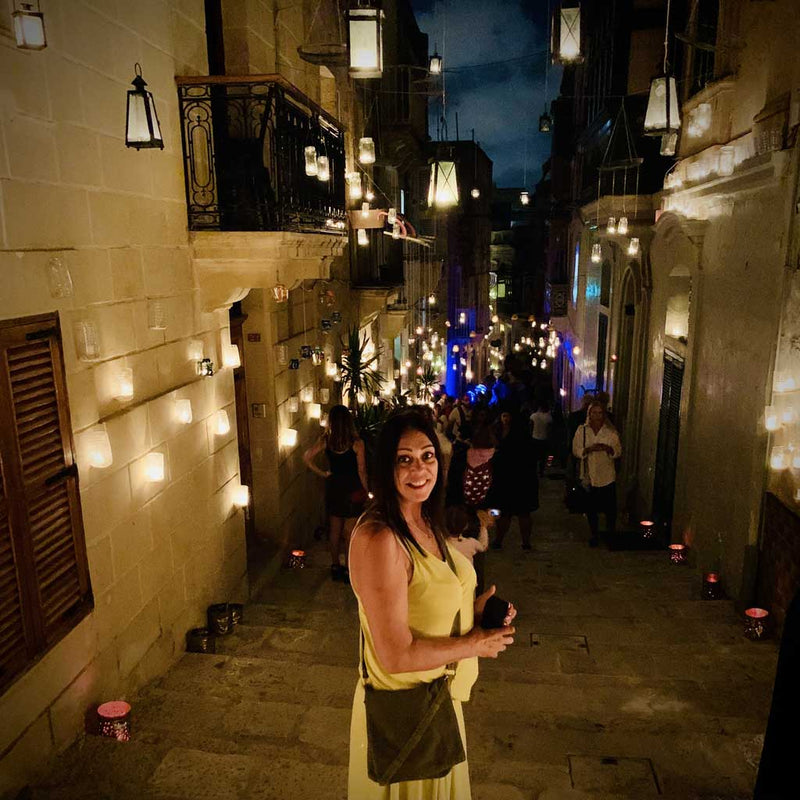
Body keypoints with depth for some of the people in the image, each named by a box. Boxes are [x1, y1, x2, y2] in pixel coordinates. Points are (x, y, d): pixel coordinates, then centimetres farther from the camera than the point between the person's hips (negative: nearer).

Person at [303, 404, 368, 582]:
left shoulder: (325, 440, -6)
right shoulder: (356, 443, -15)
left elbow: (307, 458, -10)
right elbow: (361, 471, -11)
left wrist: (323, 474, -1)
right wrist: (365, 491, 1)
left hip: (333, 487, 4)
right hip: (352, 489, -3)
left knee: (335, 530, 17)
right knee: (350, 532, 7)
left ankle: (335, 567, 28)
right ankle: (348, 571, 15)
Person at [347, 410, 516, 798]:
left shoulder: (425, 522, -2)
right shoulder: (379, 539, -31)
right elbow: (396, 656, -30)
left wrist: (473, 608, -6)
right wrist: (473, 644, -18)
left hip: (439, 694, 8)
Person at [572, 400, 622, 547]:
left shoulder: (611, 431, 2)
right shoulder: (581, 430, 1)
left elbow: (618, 451, 4)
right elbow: (575, 451, 0)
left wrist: (607, 448, -17)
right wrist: (588, 449, -18)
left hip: (607, 476, 0)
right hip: (589, 475, 0)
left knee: (610, 507, 2)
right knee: (591, 507, 9)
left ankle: (611, 533, 23)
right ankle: (594, 534, 25)